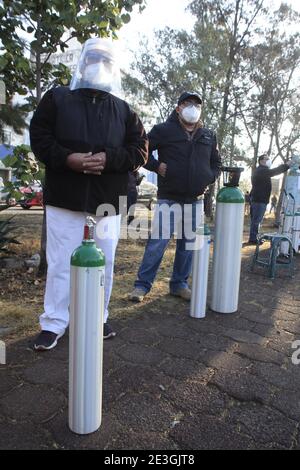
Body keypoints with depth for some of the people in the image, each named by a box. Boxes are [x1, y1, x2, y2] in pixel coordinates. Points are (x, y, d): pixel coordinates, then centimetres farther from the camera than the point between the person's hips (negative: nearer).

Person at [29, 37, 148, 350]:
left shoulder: (124, 110, 13)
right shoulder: (57, 98, 9)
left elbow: (140, 150, 6)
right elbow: (39, 138, 2)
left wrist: (109, 159, -12)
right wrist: (67, 158, -15)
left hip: (107, 201, 2)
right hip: (64, 199, -2)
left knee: (104, 263, 8)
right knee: (61, 263, 2)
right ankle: (53, 324, 16)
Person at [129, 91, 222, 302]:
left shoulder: (209, 136, 13)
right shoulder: (164, 130, 0)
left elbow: (216, 163, 24)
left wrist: (208, 179, 7)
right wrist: (157, 166, -9)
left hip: (195, 200, 5)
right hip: (168, 197, -4)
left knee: (189, 243, 9)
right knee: (158, 242, -7)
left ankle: (180, 284, 24)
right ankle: (142, 284, 5)